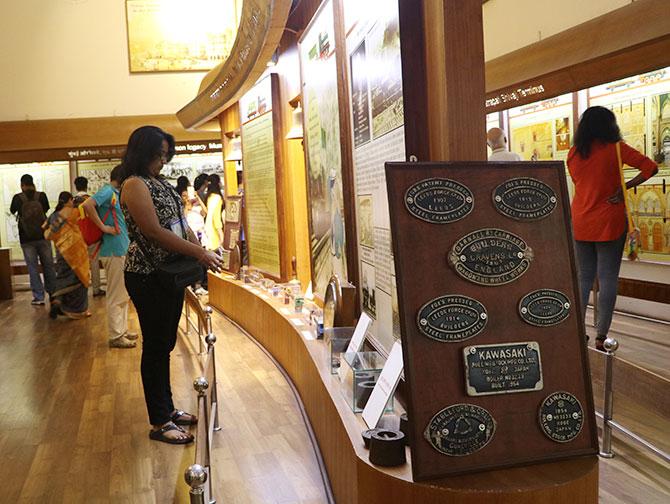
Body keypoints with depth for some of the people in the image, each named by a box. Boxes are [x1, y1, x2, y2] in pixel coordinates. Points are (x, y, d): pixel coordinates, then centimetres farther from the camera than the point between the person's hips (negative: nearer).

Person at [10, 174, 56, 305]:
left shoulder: (18, 198, -8)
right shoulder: (41, 196, -6)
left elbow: (12, 211, 9)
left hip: (26, 239, -1)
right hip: (43, 236, 2)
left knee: (32, 267, 4)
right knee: (48, 265, 12)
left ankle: (39, 297, 3)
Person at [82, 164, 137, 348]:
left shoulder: (115, 193, 15)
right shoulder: (107, 191, -13)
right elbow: (87, 205, -29)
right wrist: (103, 227, -23)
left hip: (121, 250, 10)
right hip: (114, 250, -10)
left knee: (123, 295, 17)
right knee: (116, 296, -3)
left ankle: (122, 330, 26)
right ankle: (116, 336, 4)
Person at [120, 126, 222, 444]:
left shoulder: (160, 184, 14)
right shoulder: (135, 185, -13)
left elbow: (179, 222, 16)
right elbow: (154, 232, -21)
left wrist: (201, 251, 1)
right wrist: (199, 254, -20)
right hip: (148, 277, -9)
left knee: (166, 344, 16)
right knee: (155, 347, -1)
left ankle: (167, 408, 29)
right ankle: (159, 423, 10)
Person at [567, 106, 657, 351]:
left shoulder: (573, 153, 2)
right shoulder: (615, 149, -8)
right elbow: (651, 167, -12)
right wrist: (625, 187, -9)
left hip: (580, 224, 4)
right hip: (609, 223, -4)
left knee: (583, 278, 12)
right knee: (607, 278, 2)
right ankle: (601, 336, 3)